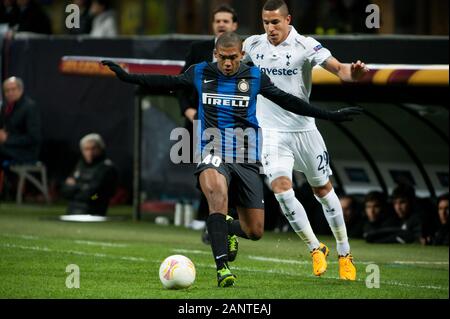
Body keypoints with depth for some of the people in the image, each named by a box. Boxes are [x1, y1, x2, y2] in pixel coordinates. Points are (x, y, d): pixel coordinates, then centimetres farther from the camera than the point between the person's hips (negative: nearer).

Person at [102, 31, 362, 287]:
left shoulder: (255, 77, 4)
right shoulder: (201, 73, 4)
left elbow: (287, 101, 11)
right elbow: (167, 83, 14)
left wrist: (330, 115, 10)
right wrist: (126, 77, 11)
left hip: (246, 160, 2)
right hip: (212, 156, -2)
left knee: (255, 231, -1)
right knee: (218, 194, -36)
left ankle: (227, 229, 37)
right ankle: (223, 267, -37)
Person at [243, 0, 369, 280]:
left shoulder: (305, 46, -12)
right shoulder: (253, 45, -1)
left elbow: (338, 68, -25)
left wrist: (353, 73, -46)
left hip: (303, 129, -2)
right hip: (272, 133, 2)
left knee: (322, 189, 9)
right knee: (281, 188, -17)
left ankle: (344, 252, 25)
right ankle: (316, 248, -1)